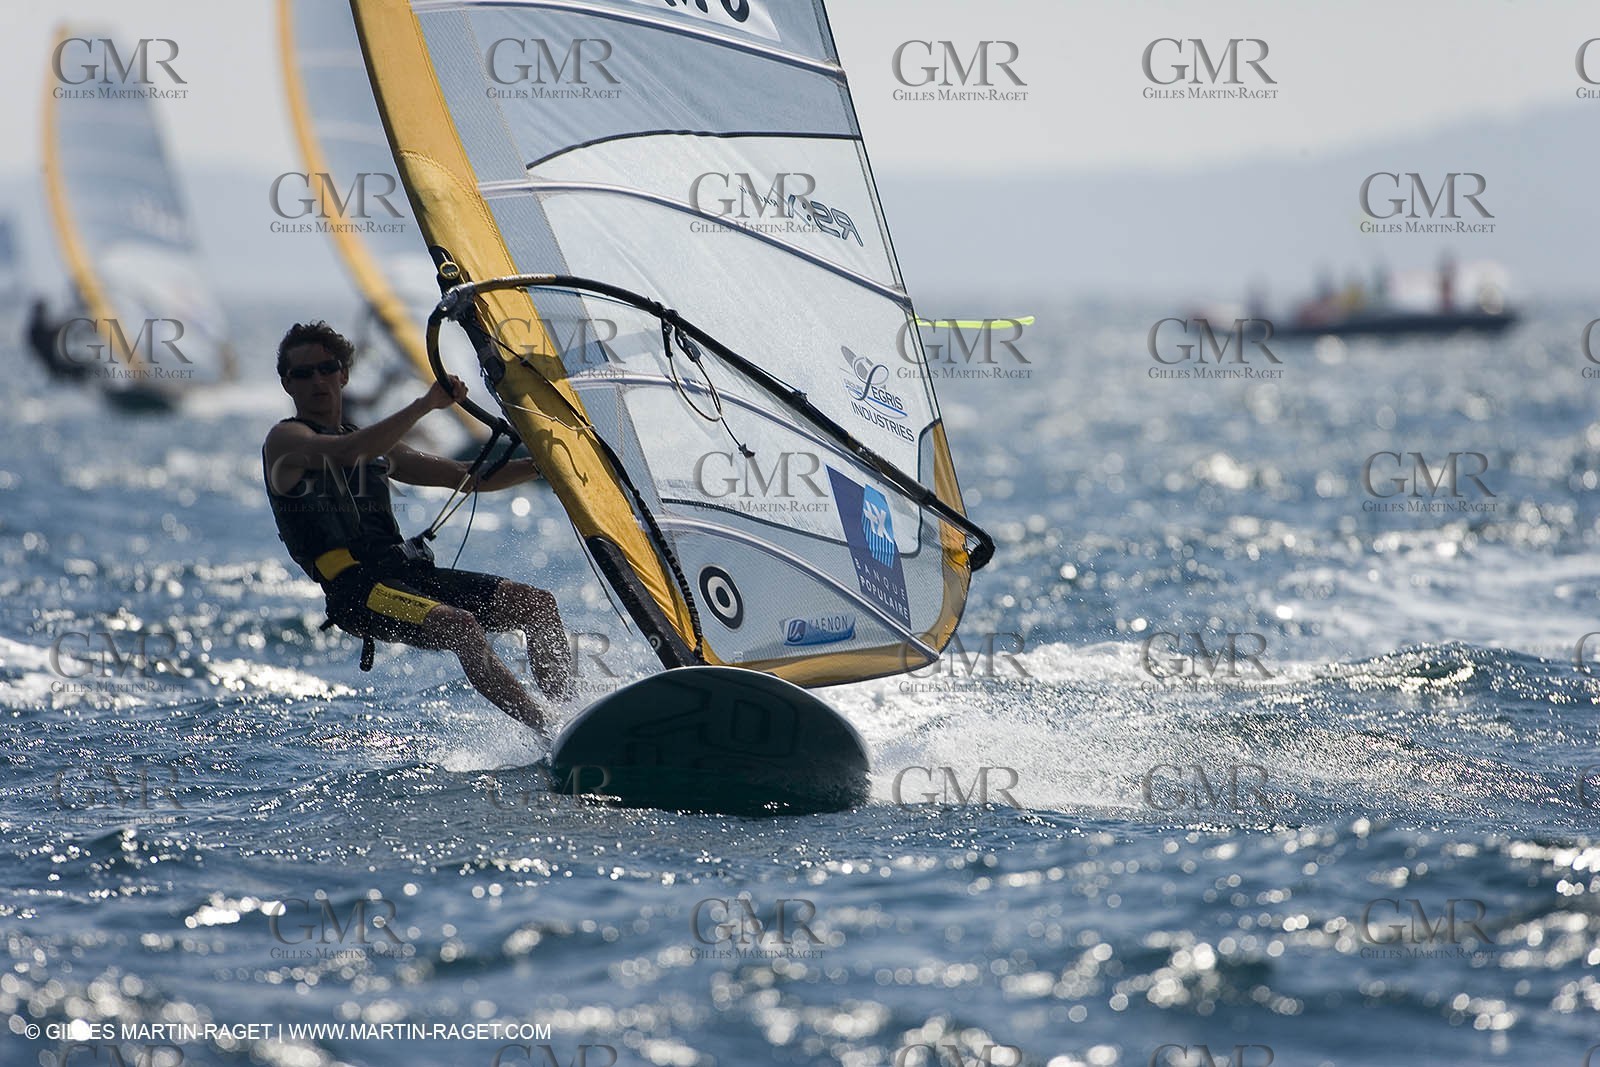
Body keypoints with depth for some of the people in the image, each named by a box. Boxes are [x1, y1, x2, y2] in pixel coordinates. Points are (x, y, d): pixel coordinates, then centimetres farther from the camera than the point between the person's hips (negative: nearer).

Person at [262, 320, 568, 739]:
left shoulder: (377, 446, 27)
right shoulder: (286, 440, 4)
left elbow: (468, 478, 28)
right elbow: (346, 453, -19)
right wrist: (425, 405, -22)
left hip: (407, 570, 8)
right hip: (354, 588, -8)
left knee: (538, 605, -5)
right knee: (462, 626, -31)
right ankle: (548, 733, -34)